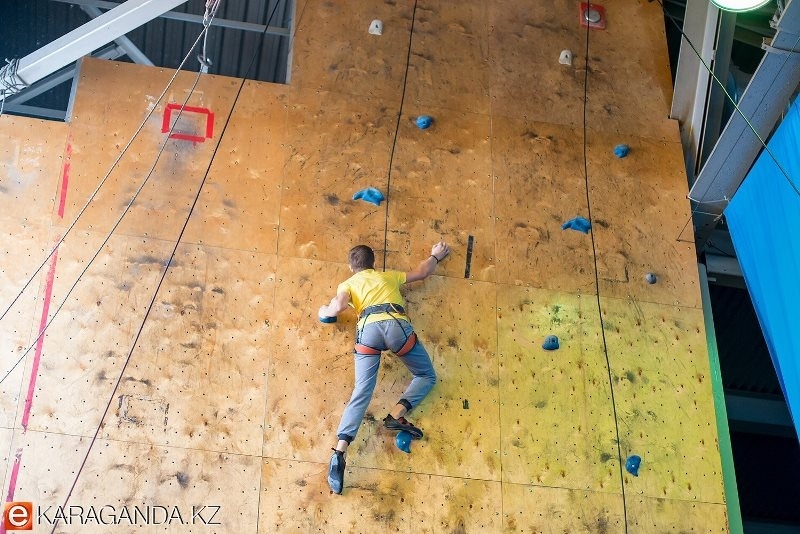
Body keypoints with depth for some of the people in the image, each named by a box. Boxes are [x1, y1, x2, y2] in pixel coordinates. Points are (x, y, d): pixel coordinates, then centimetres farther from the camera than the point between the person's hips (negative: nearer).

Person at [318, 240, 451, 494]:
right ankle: (396, 415, -7)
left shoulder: (347, 284, 29)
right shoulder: (388, 276, 35)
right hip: (395, 323, 0)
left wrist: (325, 311, 28)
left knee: (361, 393, -5)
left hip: (367, 329, 0)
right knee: (426, 376, 17)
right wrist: (436, 256, 67)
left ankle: (340, 451, -22)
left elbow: (339, 305, 6)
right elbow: (422, 272, 49)